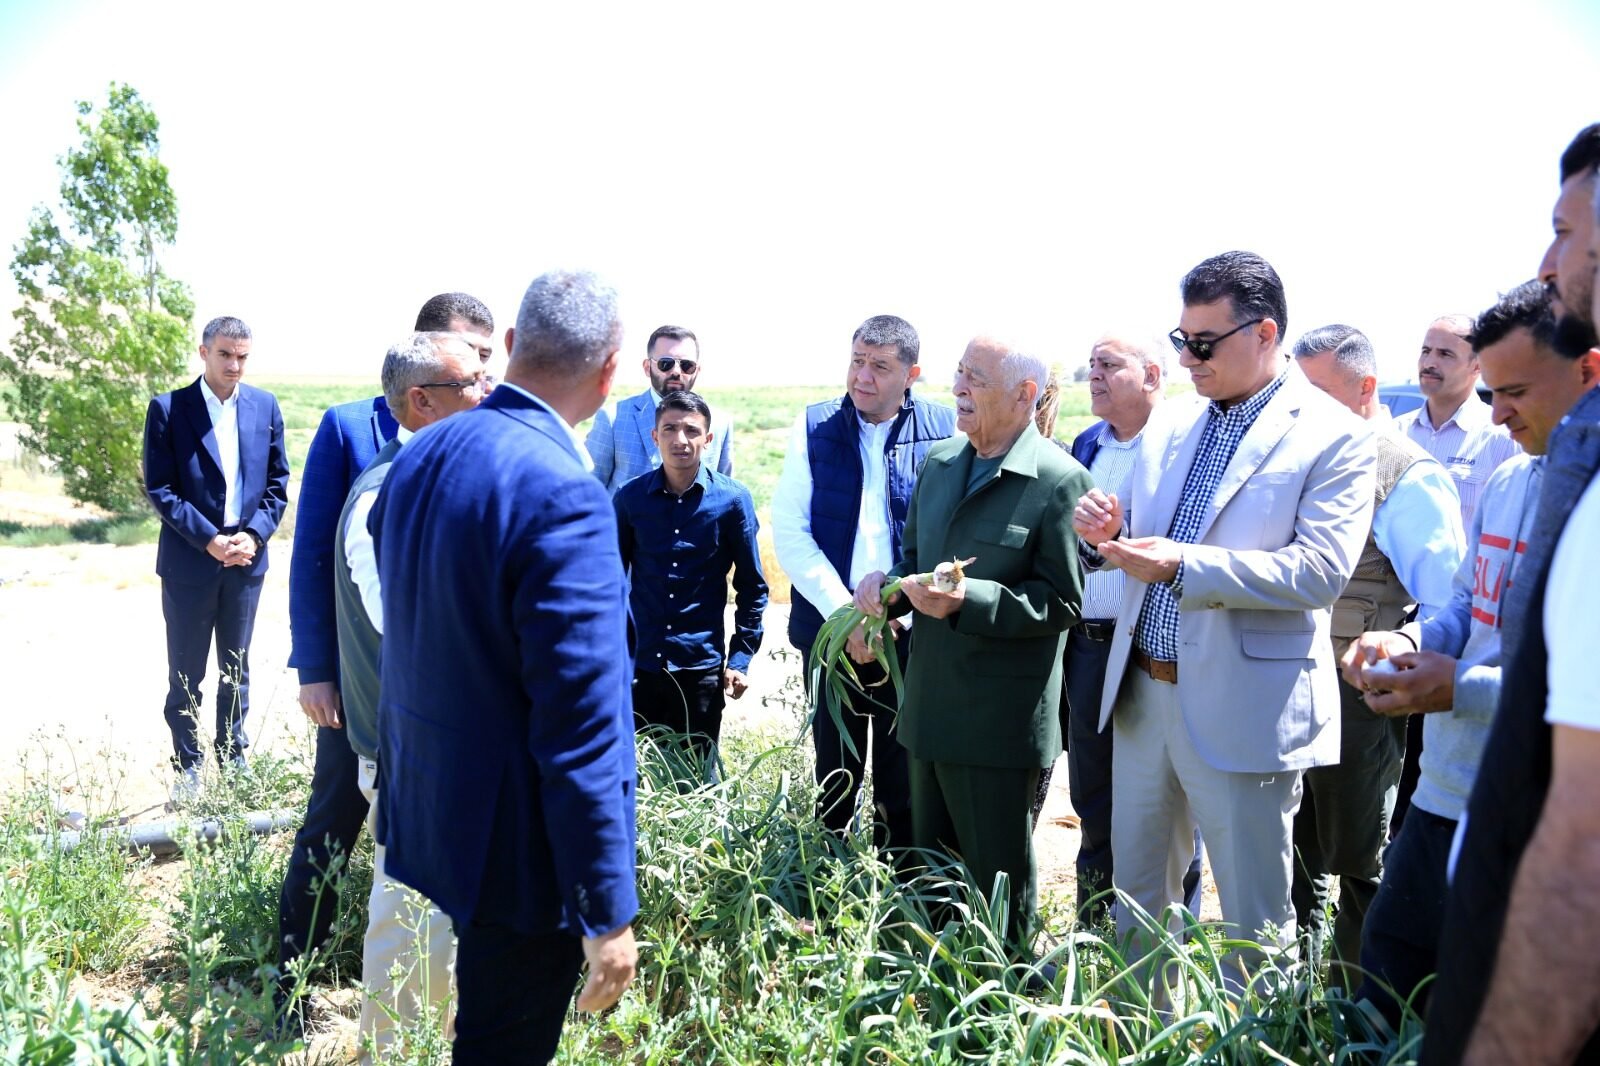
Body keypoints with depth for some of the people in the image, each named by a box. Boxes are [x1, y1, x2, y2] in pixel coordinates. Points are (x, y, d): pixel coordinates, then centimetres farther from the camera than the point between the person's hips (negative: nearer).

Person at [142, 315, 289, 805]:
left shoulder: (265, 407, 4)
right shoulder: (167, 409, -5)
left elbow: (278, 484, 6)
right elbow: (159, 488, -7)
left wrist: (254, 534, -9)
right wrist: (209, 540, -15)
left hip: (246, 559, 3)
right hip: (189, 560, -2)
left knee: (237, 668, 13)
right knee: (186, 672, 7)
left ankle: (233, 758, 26)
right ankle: (187, 767, 19)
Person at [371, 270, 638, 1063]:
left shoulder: (418, 456, 1)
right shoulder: (563, 494, -25)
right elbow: (579, 728, -25)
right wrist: (607, 911, -18)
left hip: (425, 812, 8)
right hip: (521, 848, -8)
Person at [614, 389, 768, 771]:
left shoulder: (732, 499, -5)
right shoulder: (630, 497, -2)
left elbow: (752, 587, 1)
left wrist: (740, 658, -3)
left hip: (701, 668, -1)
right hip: (637, 665, 1)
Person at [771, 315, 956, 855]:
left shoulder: (942, 428, -2)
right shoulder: (815, 426, 1)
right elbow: (789, 531, -4)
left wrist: (897, 610, -14)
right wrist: (845, 613, -13)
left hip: (912, 633, -1)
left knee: (903, 784, 10)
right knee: (834, 777, 13)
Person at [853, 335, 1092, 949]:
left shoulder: (1058, 480, -14)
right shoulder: (939, 462, 9)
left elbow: (1064, 602, -16)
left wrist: (968, 600, -26)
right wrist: (889, 587, -4)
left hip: (1001, 725, -7)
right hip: (930, 710, 7)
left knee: (1000, 880, 9)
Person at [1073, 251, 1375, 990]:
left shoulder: (1333, 436, -8)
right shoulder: (1170, 434, 11)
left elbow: (1321, 569, -18)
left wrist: (1184, 564, -27)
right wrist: (1107, 533, -8)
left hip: (1242, 708, -6)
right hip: (1143, 694, 6)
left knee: (1254, 922, 7)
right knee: (1137, 897, 18)